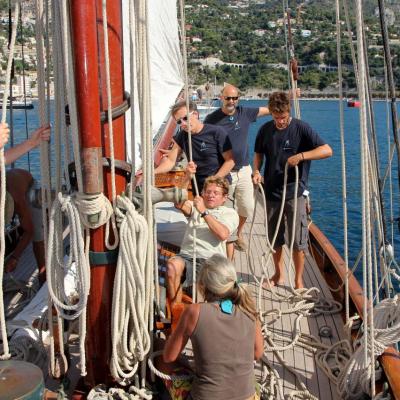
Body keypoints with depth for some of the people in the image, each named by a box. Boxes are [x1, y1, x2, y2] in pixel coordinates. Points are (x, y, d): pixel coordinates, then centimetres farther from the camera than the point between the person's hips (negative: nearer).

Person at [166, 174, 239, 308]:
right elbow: (179, 204, 1)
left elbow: (223, 234, -5)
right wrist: (187, 177, -7)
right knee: (172, 264, -32)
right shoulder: (195, 206, 25)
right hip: (187, 255, 2)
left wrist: (204, 212, -8)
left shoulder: (230, 213, 16)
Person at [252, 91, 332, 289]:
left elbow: (327, 150, -15)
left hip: (295, 193, -4)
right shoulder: (265, 130, 2)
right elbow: (258, 154, 15)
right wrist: (256, 171, -4)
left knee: (297, 240, -2)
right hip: (271, 192, 4)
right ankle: (279, 274, 33)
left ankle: (298, 280, 14)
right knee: (274, 238, 15)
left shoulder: (301, 128, -9)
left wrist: (301, 156, -26)